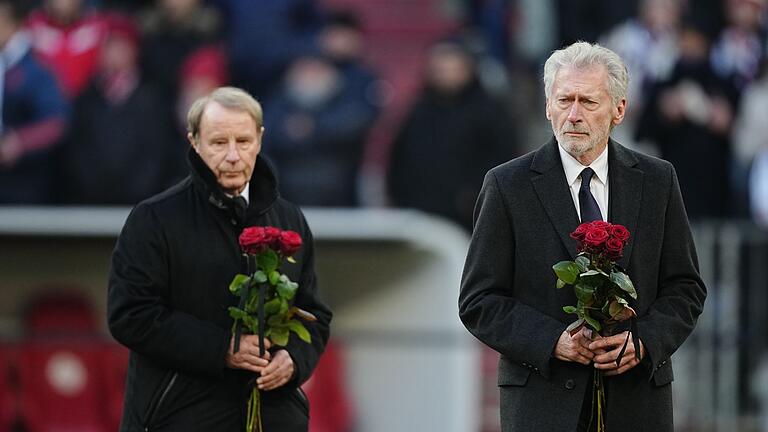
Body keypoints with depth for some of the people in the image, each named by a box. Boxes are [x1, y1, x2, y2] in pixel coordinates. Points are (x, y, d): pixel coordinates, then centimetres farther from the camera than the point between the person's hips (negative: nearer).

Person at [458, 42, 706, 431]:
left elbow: (685, 287, 8)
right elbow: (479, 301, -2)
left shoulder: (657, 181, 6)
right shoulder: (508, 186, -1)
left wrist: (644, 341, -10)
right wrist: (553, 341, -15)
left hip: (638, 397, 2)